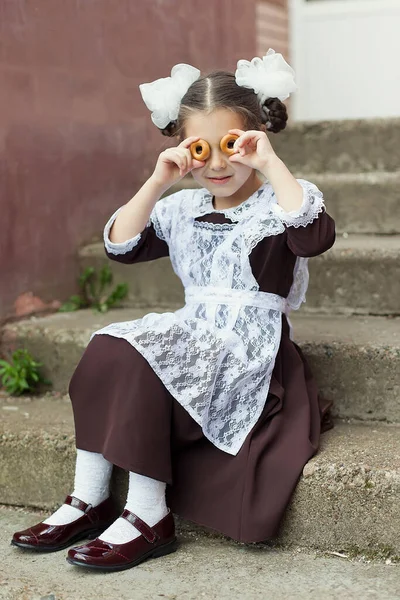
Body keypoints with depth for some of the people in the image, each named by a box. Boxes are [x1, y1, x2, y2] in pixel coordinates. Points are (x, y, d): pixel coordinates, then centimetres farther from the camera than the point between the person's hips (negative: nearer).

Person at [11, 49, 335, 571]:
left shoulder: (281, 200, -4)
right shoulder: (182, 208, 14)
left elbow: (314, 236, -27)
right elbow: (121, 246, 5)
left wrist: (270, 163, -26)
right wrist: (157, 184, -6)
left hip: (252, 350, -7)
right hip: (193, 334, 7)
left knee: (140, 365, -27)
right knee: (107, 351, -17)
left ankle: (149, 515, -21)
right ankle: (89, 499, -12)